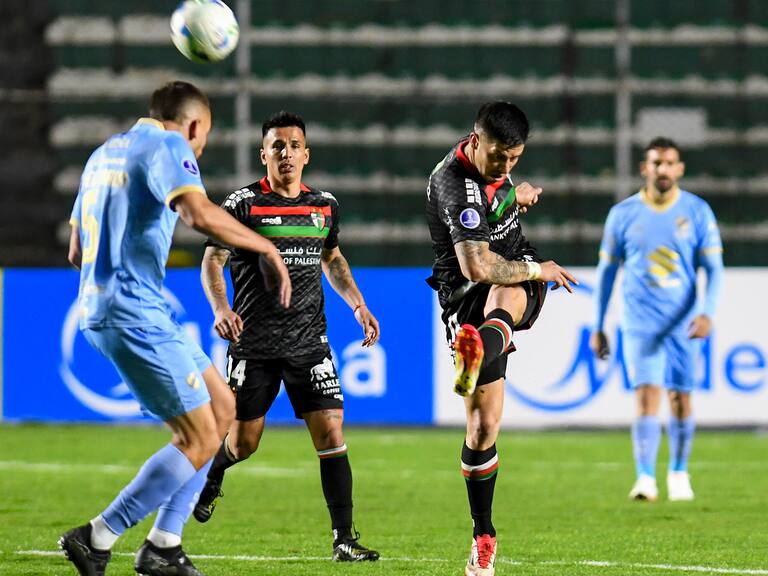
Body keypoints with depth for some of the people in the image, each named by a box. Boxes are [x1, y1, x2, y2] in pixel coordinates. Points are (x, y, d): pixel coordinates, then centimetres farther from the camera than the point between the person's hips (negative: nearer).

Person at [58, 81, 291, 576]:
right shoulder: (167, 146, -7)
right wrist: (268, 249, -16)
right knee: (200, 441, -7)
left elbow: (77, 252, 26)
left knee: (222, 409, 14)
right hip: (134, 313, -10)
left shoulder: (106, 154, 21)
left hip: (102, 310, 10)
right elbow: (200, 214, -26)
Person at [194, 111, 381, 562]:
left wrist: (358, 305, 13)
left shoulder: (324, 206, 8)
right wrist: (221, 308, -23)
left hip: (309, 342, 3)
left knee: (331, 434, -10)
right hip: (254, 344, -3)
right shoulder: (244, 204, -5)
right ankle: (211, 480, 42)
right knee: (243, 443, 5)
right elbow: (213, 259, -5)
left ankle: (344, 538, -7)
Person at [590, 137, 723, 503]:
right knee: (647, 395, -15)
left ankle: (679, 475, 24)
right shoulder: (623, 214, 2)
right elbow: (606, 270, 9)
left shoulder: (697, 212, 1)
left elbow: (713, 268, -1)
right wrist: (598, 328, 8)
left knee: (680, 399, 6)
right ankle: (645, 479, -22)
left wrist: (708, 313, -17)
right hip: (640, 324, -1)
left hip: (683, 323, 1)